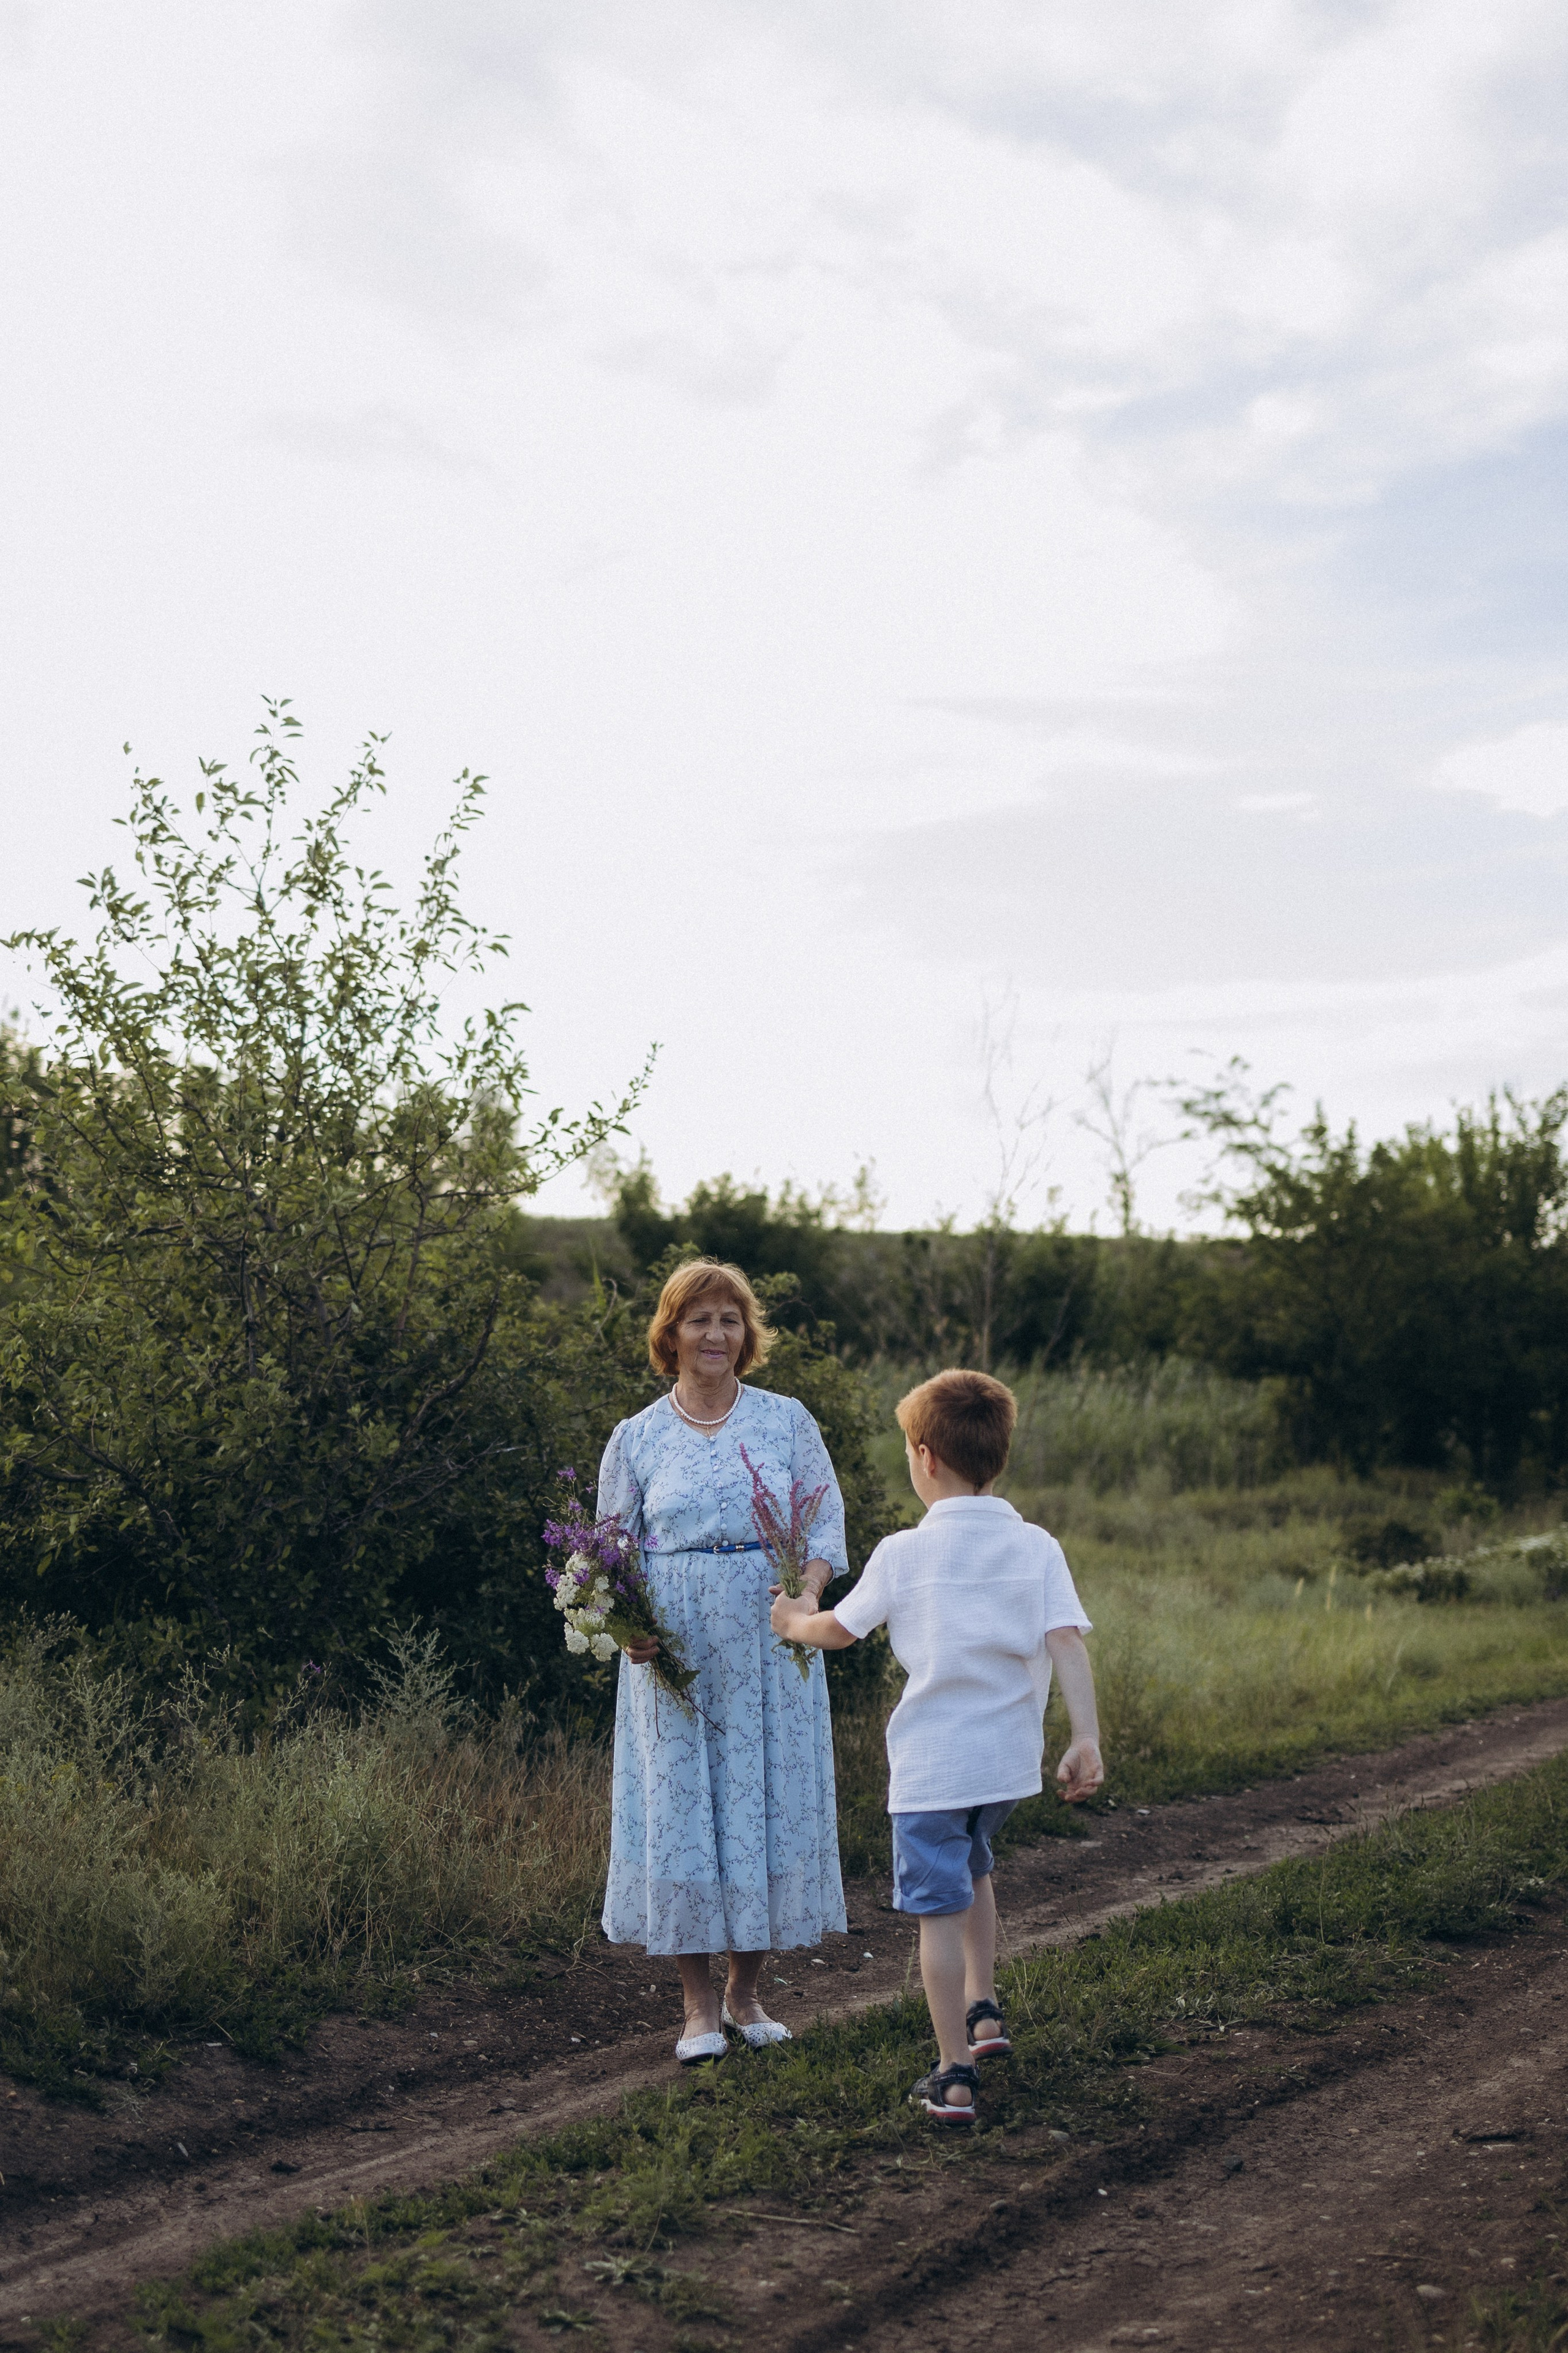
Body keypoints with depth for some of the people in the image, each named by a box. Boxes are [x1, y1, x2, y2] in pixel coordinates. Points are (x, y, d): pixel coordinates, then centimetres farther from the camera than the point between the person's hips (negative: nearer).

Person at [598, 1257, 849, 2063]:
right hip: (675, 1654, 0)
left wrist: (807, 1590, -14)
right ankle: (699, 2005, 10)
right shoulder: (637, 1438, 5)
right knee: (679, 1808, -1)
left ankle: (745, 1990, 19)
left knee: (770, 1804, 3)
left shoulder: (787, 1421, 5)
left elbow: (827, 1522, 5)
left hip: (770, 1650, 1)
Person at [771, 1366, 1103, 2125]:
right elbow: (1068, 1643, -12)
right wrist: (1086, 1740, -15)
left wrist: (793, 1621, 26)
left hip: (931, 1761, -4)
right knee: (972, 1868, 30)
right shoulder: (1036, 1547, -2)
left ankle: (955, 2075, 3)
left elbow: (839, 1630, 5)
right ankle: (983, 2012, 30)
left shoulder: (904, 1553, -8)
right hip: (1009, 1756, 4)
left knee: (940, 1908, 2)